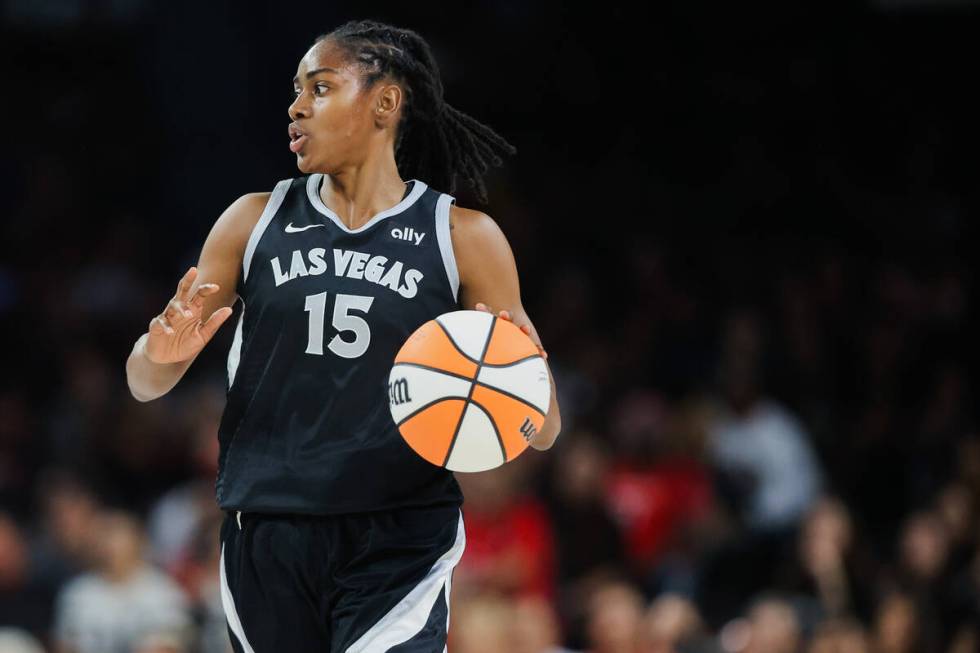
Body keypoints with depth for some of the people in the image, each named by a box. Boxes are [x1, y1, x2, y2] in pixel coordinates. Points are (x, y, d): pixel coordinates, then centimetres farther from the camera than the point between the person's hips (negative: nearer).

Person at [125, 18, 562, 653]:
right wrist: (162, 352, -14)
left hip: (400, 546, -3)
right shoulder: (256, 221, 9)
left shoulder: (464, 237, 3)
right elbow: (145, 385, 10)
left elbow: (543, 431, 5)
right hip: (267, 544, 3)